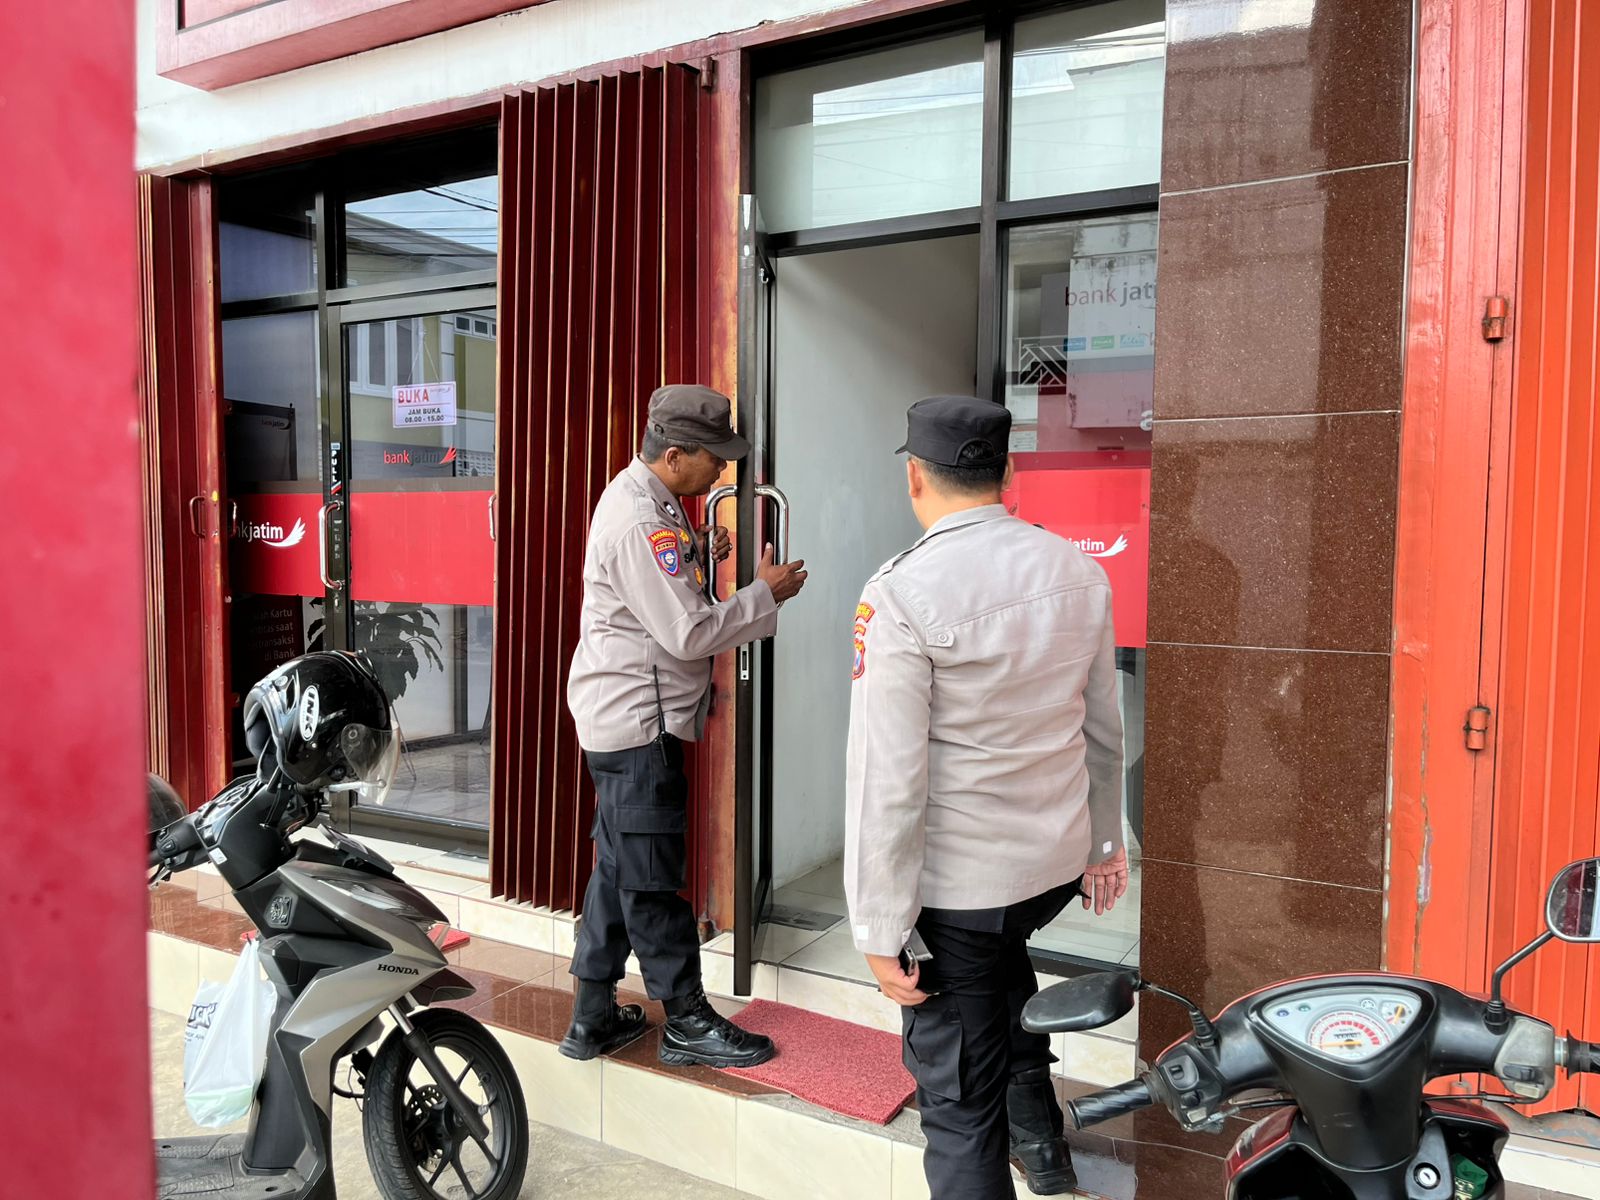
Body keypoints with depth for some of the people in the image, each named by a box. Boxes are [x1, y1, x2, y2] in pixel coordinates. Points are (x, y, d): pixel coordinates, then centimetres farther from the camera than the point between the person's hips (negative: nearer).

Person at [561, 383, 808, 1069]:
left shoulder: (648, 500, 12)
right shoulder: (639, 521, -21)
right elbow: (688, 634, -23)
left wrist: (701, 563, 4)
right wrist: (766, 594, -12)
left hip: (622, 720, 11)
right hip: (637, 724, -11)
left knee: (618, 869, 16)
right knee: (651, 877, 1)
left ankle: (592, 1017, 26)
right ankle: (687, 1022, 14)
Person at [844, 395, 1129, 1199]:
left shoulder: (901, 594, -20)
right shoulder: (1079, 572, -2)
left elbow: (887, 778, -20)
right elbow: (1103, 732, 8)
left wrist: (882, 930, -12)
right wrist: (1103, 842, 21)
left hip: (957, 883, -6)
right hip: (1058, 861, 7)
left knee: (960, 1104, 9)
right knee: (1000, 951, 36)